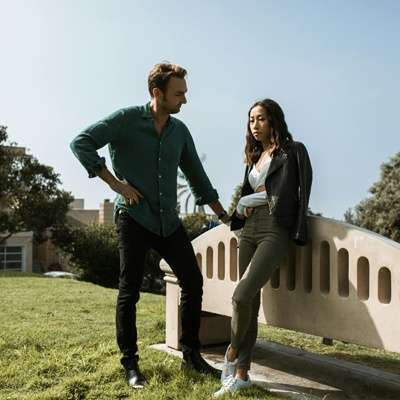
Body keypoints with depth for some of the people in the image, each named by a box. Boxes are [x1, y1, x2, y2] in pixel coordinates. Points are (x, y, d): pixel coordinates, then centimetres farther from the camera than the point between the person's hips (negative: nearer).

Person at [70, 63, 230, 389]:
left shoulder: (180, 131, 10)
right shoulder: (127, 119, -6)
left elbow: (197, 176, 17)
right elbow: (81, 143, -10)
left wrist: (225, 216, 18)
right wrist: (115, 183, -14)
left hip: (168, 220, 6)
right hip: (134, 218, -5)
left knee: (193, 282, 5)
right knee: (129, 291, 1)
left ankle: (191, 355, 19)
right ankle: (130, 364, 15)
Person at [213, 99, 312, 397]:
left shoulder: (293, 151, 2)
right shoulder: (254, 158, 22)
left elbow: (299, 194, -5)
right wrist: (242, 210, 8)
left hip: (275, 230, -6)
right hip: (250, 230, 7)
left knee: (242, 295, -19)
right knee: (251, 301, 4)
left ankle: (232, 354, 5)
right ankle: (241, 374, 8)